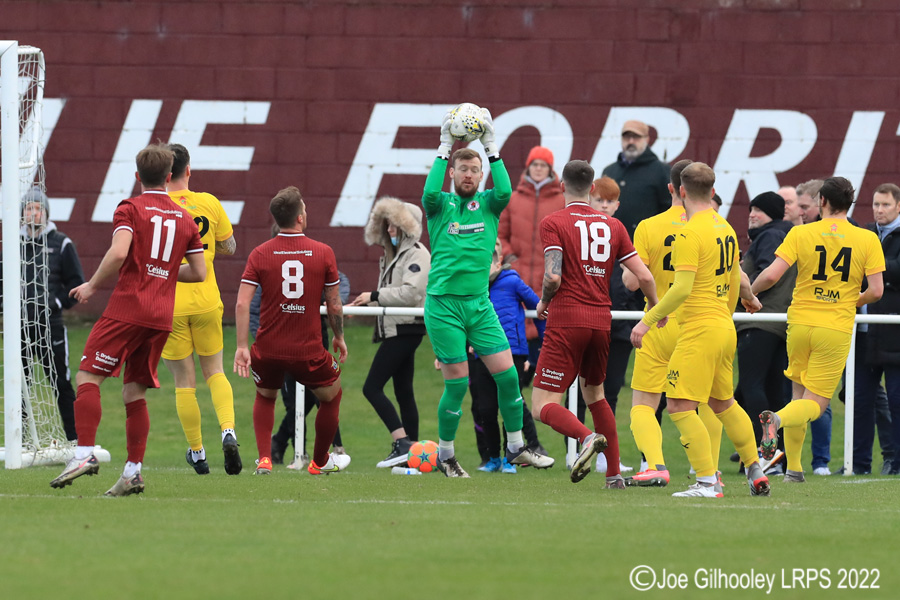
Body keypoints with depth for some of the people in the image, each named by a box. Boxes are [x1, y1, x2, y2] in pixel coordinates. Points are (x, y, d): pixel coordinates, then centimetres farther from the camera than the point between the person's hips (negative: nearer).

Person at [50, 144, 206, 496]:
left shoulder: (130, 209, -2)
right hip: (162, 318, 6)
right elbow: (199, 272, 14)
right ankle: (133, 472, 5)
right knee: (135, 392, 10)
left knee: (88, 376, -5)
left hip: (127, 309, -5)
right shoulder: (185, 219, 14)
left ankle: (85, 453, -20)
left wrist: (92, 286, -5)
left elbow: (118, 253, -18)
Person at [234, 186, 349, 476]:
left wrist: (241, 346, -6)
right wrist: (339, 338, 17)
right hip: (308, 350, -2)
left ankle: (264, 459, 12)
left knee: (265, 398, 29)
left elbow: (242, 303, -10)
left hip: (267, 348, 2)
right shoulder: (323, 253, -5)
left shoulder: (260, 254, -4)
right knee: (331, 395, 25)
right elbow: (334, 304, 2)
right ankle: (320, 461, 38)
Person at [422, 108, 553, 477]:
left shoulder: (488, 204, 8)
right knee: (457, 383, -4)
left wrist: (492, 146, -15)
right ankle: (445, 455, 12)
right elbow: (430, 192, -21)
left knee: (507, 374, -1)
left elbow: (505, 192, -14)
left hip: (480, 303, 3)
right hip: (443, 304, -3)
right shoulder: (441, 205, 2)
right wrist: (444, 148, -19)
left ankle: (515, 448, 13)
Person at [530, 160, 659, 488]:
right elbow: (644, 276, 6)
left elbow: (553, 277, -16)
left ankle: (588, 437, -34)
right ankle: (614, 473, 20)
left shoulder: (553, 223, -5)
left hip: (566, 321, -5)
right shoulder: (612, 225, 9)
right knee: (594, 394, 24)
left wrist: (543, 302, 4)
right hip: (601, 321, 5)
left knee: (543, 405, -6)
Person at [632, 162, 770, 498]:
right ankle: (756, 473, 29)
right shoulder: (726, 229, 11)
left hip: (700, 329, -9)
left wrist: (648, 320, -18)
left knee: (680, 407, -9)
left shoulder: (690, 234, -15)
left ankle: (708, 482, -15)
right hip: (725, 329, 9)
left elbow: (683, 288, -22)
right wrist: (749, 297, 41)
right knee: (723, 403, 22)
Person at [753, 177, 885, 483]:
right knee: (814, 404, 2)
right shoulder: (868, 239, -3)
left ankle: (793, 468, 15)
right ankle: (778, 419, -30)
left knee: (800, 394, 19)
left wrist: (751, 291, 10)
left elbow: (771, 275, -11)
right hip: (837, 329, -1)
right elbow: (876, 290, -6)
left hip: (800, 322, 1)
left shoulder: (800, 233, -3)